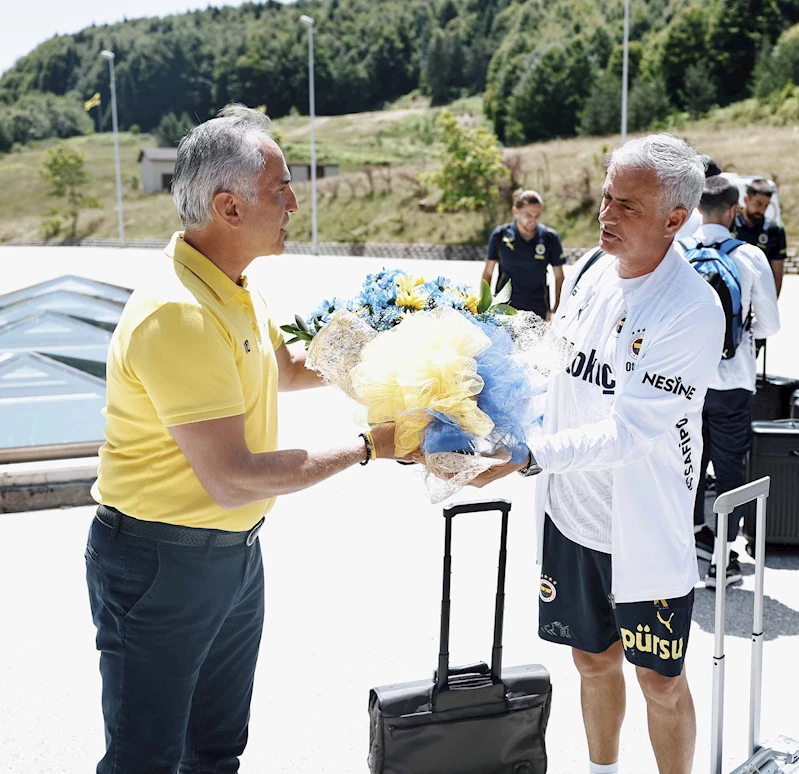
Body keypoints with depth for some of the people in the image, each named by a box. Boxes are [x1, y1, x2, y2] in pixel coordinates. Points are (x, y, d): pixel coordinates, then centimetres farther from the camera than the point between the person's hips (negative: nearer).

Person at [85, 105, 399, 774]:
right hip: (161, 564, -9)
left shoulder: (236, 292, 5)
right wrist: (364, 448, -19)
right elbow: (233, 480, -28)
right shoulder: (177, 316, -27)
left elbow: (286, 367, 24)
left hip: (237, 550, 9)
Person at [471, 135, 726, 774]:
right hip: (572, 512, 6)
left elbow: (629, 432, -27)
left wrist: (526, 457, -33)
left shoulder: (693, 311, -22)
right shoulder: (589, 270, 0)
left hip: (645, 529, -6)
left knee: (660, 679, 10)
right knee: (593, 658, 21)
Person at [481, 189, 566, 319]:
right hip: (504, 308, 0)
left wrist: (557, 311, 5)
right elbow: (488, 272, 8)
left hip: (537, 310, 0)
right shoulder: (500, 235, 0)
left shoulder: (550, 238, 0)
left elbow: (559, 277, 8)